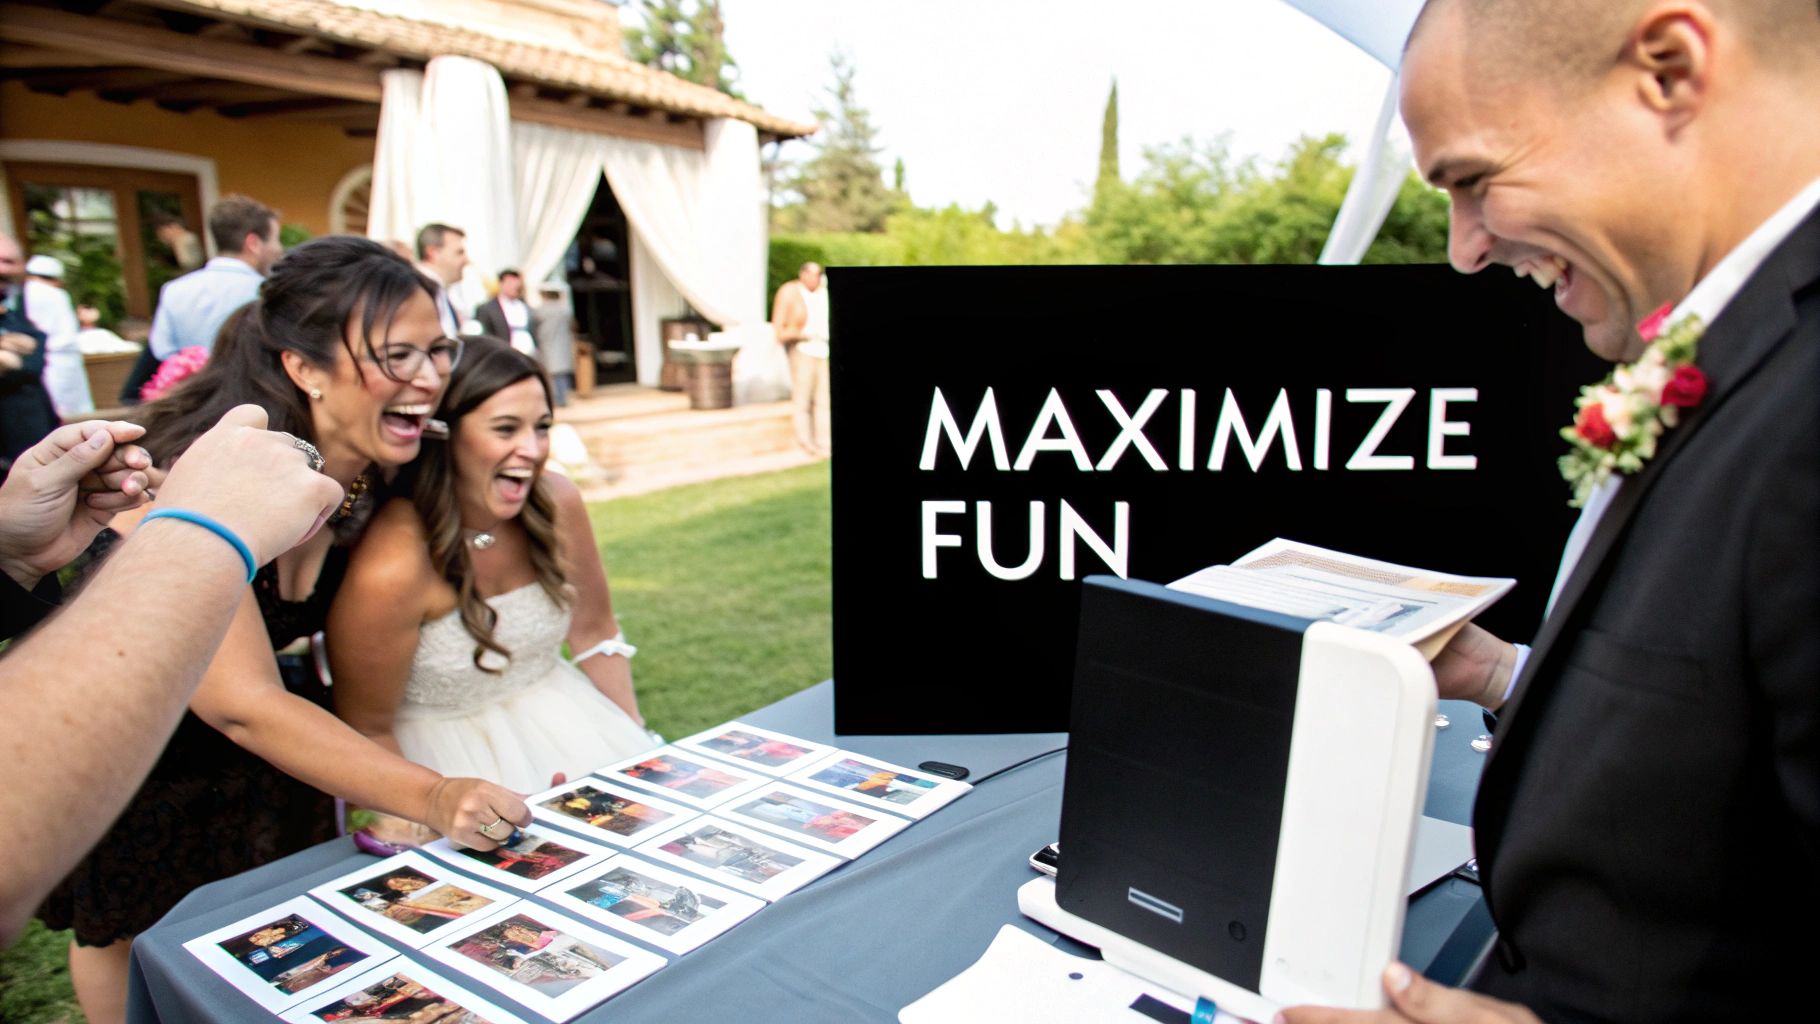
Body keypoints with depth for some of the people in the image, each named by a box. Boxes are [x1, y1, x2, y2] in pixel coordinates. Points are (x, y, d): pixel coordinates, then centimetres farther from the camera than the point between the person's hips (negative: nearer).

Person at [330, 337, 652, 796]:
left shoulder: (557, 504, -10)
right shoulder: (390, 568, -24)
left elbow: (595, 631, 5)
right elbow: (367, 730, -12)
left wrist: (636, 740, 2)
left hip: (554, 714, 4)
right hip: (438, 744, -4)